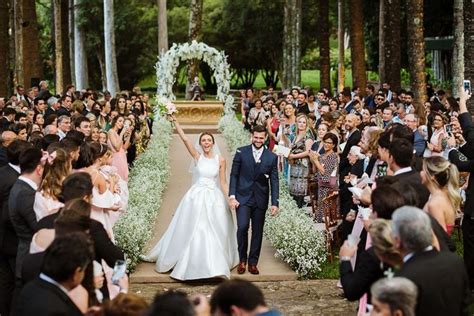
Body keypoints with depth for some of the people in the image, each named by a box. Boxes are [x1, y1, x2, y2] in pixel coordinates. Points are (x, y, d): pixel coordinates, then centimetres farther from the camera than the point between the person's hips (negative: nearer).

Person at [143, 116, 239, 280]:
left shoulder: (220, 160, 2)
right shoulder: (197, 156, 0)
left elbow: (223, 183, 6)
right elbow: (185, 139, -11)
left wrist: (229, 199, 1)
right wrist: (175, 122, -18)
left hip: (214, 198, 1)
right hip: (196, 196, -1)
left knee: (214, 231, 4)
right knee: (193, 231, 2)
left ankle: (215, 264, 17)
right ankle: (193, 264, 15)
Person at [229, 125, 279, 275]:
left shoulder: (271, 157, 3)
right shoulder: (241, 152, 1)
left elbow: (274, 181, 4)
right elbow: (234, 175, 1)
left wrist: (275, 202, -2)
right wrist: (232, 196, -7)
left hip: (260, 199, 2)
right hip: (243, 197, -2)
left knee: (257, 232, 6)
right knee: (242, 227, -17)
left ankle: (253, 263, 18)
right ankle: (242, 260, 1)